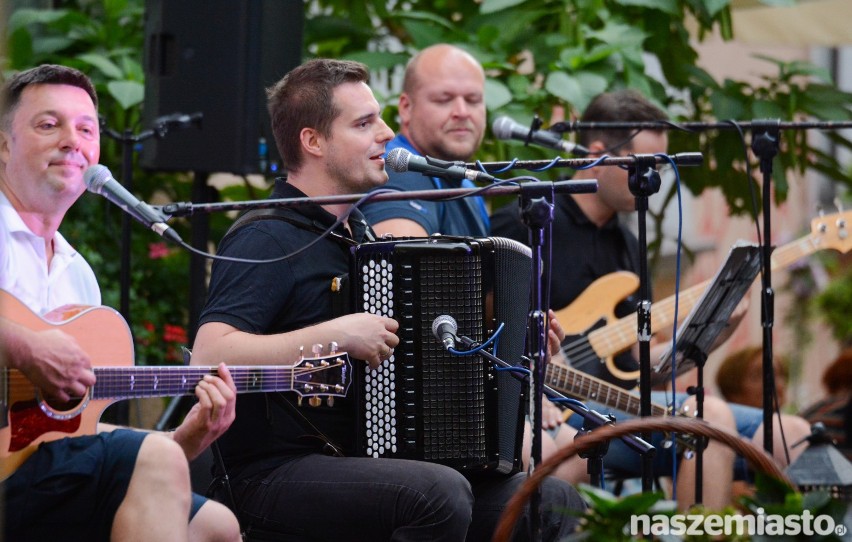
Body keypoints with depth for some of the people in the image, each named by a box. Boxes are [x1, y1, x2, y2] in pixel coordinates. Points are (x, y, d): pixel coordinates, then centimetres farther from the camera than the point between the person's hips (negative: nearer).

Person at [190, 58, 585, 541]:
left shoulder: (356, 230, 18)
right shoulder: (267, 239, -10)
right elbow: (209, 354, -25)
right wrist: (336, 334, -25)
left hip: (367, 459, 9)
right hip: (277, 474, -9)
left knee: (556, 501, -2)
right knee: (442, 494, -34)